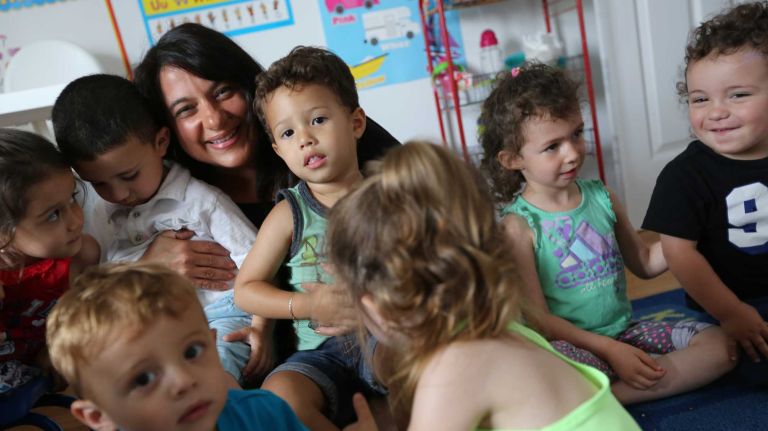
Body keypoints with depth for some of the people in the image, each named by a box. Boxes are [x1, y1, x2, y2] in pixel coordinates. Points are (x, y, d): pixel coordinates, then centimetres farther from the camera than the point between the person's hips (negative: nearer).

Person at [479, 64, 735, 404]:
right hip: (571, 344, -6)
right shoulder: (518, 226, -12)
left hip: (625, 330, 7)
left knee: (722, 343, -10)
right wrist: (609, 350, -18)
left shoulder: (601, 197, 5)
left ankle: (610, 397, -19)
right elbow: (538, 317, -13)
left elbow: (644, 263, 18)